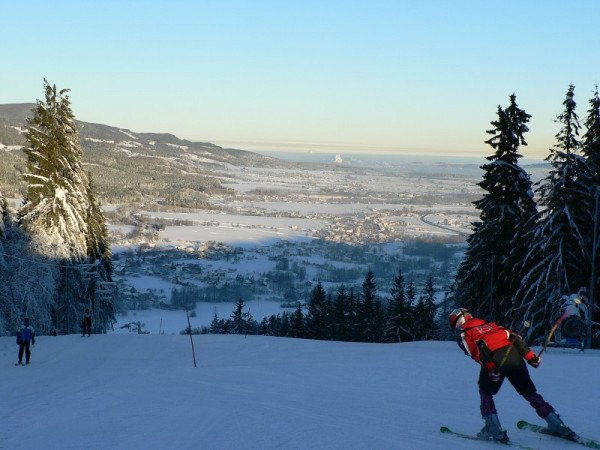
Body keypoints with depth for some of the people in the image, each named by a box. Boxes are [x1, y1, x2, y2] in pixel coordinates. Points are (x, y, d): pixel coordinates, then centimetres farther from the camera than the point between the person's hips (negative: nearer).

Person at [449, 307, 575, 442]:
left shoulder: (464, 334, 18)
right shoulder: (490, 325, 34)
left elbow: (475, 351, -4)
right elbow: (514, 337, 21)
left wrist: (490, 368, -14)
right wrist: (530, 356, 15)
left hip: (495, 358, -5)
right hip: (514, 354, 5)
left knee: (486, 391, 18)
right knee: (529, 392, 17)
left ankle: (494, 429, 6)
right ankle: (558, 425, 16)